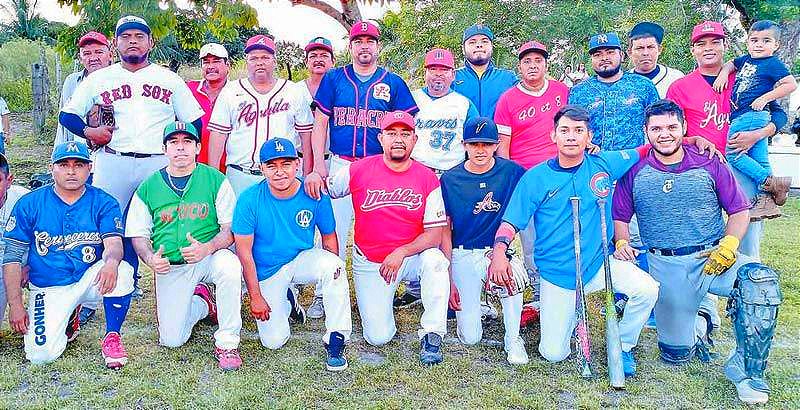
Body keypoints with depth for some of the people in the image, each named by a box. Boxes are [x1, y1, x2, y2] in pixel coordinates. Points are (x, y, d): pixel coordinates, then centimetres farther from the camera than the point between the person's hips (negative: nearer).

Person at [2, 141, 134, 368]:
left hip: (90, 279, 0)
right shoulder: (29, 204, -3)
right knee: (42, 354, -17)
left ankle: (112, 337, -12)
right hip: (48, 288, 1)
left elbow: (114, 243, -17)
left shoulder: (104, 203, -3)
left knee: (122, 271, -33)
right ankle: (71, 316, 17)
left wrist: (111, 262, -43)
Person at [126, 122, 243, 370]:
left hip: (209, 258, -2)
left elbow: (231, 228, -5)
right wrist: (150, 259, -12)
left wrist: (207, 248, -25)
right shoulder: (148, 188, 7)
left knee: (229, 264, -38)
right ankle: (202, 303, 26)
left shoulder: (215, 180, 1)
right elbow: (138, 236, 10)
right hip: (170, 267, 2)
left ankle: (227, 344, -21)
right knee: (171, 339, -9)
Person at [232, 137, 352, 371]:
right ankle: (284, 302, 26)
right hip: (266, 272, 0)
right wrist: (255, 296, -11)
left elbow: (329, 238, 1)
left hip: (303, 260, 0)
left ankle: (335, 340, -19)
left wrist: (331, 276, -3)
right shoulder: (249, 199, -16)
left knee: (333, 265, -33)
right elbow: (244, 251, -11)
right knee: (274, 341, -9)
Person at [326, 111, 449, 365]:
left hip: (412, 257, 0)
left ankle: (431, 336, -16)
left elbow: (435, 234, -10)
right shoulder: (359, 171, -6)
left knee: (435, 260, -35)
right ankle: (377, 299, 28)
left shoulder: (428, 179, -7)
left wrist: (401, 253, -24)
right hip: (369, 263, 0)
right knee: (378, 337, -8)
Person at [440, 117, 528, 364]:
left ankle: (512, 339, -11)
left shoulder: (511, 172, -1)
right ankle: (473, 301, 29)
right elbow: (445, 232, 0)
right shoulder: (450, 180, -2)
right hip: (463, 255, 0)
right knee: (470, 338, -6)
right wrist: (448, 280, -4)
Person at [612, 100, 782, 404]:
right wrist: (622, 242, -10)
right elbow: (620, 217, 10)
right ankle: (694, 323, 35)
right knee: (676, 354, -2)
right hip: (666, 266, 0)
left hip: (712, 256, 0)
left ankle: (746, 370, -12)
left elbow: (740, 211, 5)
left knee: (762, 281, -32)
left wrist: (729, 245, -12)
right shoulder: (635, 171, 5)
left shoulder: (709, 164, 4)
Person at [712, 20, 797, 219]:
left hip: (752, 115, -8)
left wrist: (765, 97, -14)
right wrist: (723, 72, 14)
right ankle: (766, 200, 11)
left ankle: (771, 183, -10)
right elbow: (731, 64, 34)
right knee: (759, 159, 8)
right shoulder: (747, 59, 17)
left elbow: (791, 84, -10)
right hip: (743, 116, 8)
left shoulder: (773, 64, -5)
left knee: (731, 153, -14)